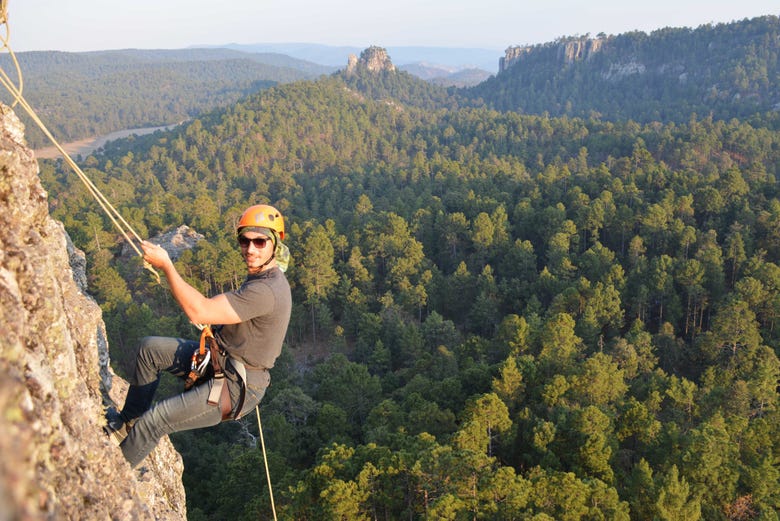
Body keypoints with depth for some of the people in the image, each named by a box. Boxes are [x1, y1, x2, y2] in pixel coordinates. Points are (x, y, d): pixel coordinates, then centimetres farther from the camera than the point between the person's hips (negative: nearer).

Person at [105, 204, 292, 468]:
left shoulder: (266, 290, -30)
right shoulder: (262, 275, 4)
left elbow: (198, 312, -33)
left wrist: (165, 265, -26)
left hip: (234, 387, -10)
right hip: (219, 357, 11)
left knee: (155, 419, -14)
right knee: (149, 348, 11)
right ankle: (128, 423, 24)